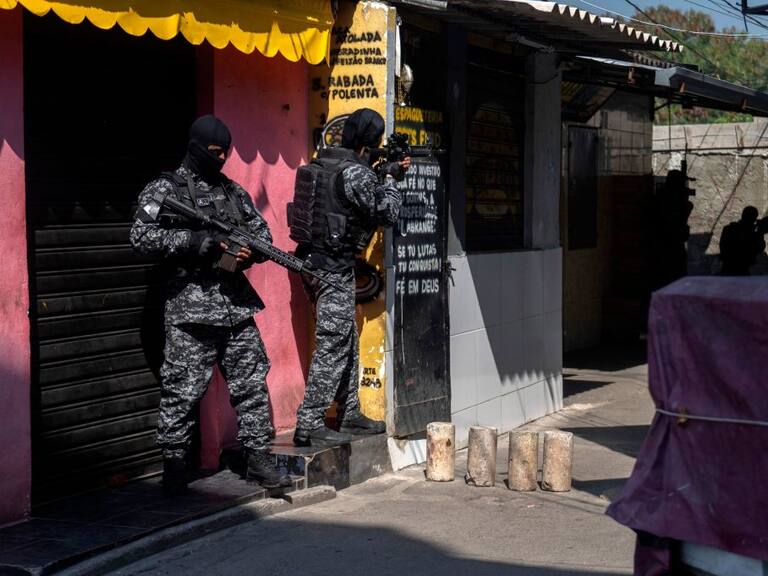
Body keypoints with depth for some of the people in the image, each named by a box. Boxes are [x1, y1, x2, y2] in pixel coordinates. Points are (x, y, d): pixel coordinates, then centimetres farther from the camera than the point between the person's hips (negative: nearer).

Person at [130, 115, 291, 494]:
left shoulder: (234, 191, 17)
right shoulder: (165, 189, 0)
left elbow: (262, 232, 23)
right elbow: (141, 237, -11)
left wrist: (251, 252, -2)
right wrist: (200, 240, -17)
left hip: (237, 304, 5)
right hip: (190, 305, -5)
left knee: (251, 383, 6)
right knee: (183, 389, -2)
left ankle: (258, 457, 15)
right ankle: (174, 463, 8)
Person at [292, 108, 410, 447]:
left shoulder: (322, 164, 10)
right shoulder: (354, 172, -17)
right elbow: (387, 213, -10)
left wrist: (382, 175, 17)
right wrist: (390, 178, 4)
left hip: (315, 263, 10)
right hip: (334, 268, -10)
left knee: (347, 343, 17)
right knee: (332, 347, -6)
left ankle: (349, 415, 25)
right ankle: (309, 425, -5)